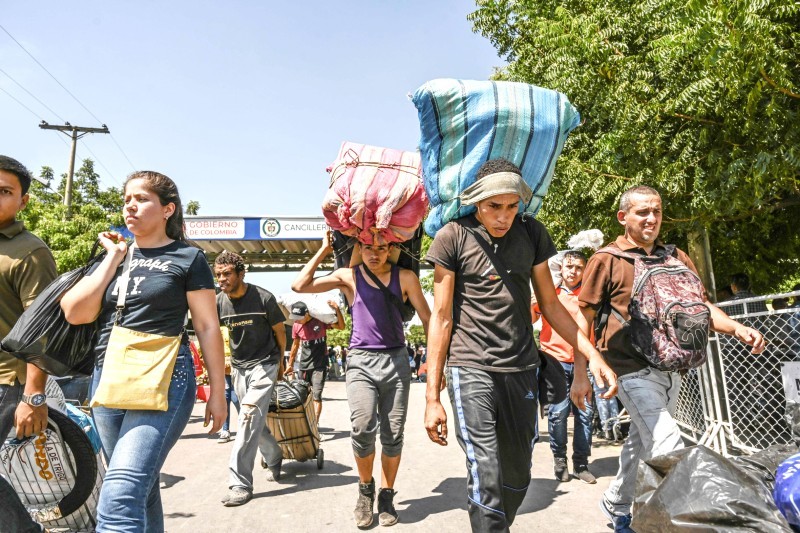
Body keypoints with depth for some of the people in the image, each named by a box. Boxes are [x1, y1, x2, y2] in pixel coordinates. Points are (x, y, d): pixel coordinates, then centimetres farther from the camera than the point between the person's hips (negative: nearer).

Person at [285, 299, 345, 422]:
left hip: (320, 365, -4)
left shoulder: (320, 320, -12)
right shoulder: (296, 326, -2)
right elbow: (295, 345, 12)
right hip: (304, 365, 4)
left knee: (316, 395, -11)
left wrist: (337, 310, -27)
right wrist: (290, 364, 17)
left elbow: (341, 326, -13)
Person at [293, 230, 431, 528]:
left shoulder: (405, 277, 2)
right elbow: (300, 286, -2)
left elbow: (427, 318, 5)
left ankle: (386, 496, 25)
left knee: (393, 434, 5)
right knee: (362, 428, -17)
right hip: (360, 361, -1)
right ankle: (365, 489, 11)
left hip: (396, 360, 1)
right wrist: (324, 250, 1)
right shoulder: (349, 277, 3)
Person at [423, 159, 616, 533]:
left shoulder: (532, 233, 5)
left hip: (521, 370, 4)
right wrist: (432, 396, -6)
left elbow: (550, 305, 12)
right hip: (471, 371, -4)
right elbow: (441, 317, -5)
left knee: (517, 479, 13)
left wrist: (592, 355, 1)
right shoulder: (453, 237, -5)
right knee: (485, 480, -10)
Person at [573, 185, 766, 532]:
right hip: (632, 369, -6)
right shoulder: (606, 260, -5)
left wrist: (736, 328, -10)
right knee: (669, 450, -14)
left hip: (670, 368, 6)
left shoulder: (676, 258, 11)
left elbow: (700, 305, 11)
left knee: (642, 443, 17)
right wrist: (580, 374, -8)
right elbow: (583, 319, -5)